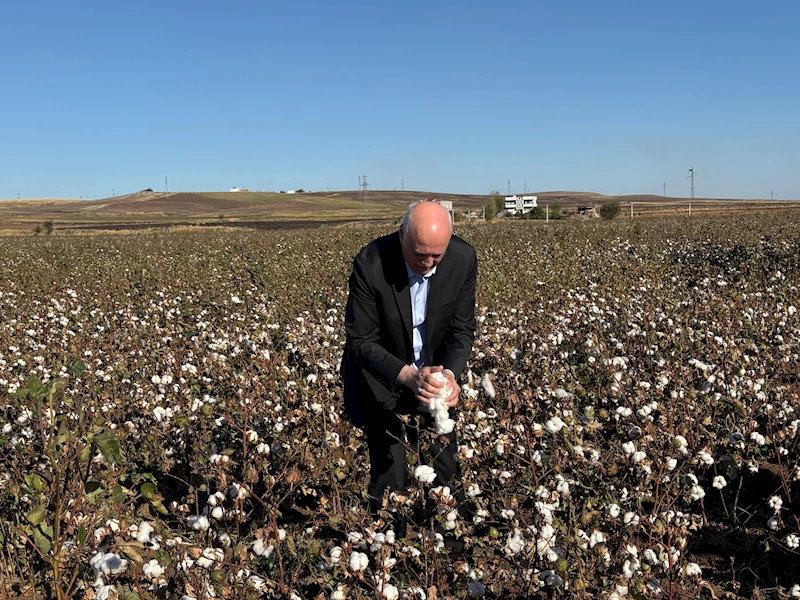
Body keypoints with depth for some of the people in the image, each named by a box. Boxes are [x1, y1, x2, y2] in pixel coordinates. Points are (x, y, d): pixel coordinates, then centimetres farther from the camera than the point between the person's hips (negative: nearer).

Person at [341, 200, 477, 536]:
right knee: (390, 479, -4)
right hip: (383, 380, -3)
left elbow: (462, 329, -8)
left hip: (433, 374, 3)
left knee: (445, 469, 10)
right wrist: (408, 376, -37)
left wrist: (451, 376, -27)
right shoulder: (370, 264, -28)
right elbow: (360, 341, -22)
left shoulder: (463, 259, -18)